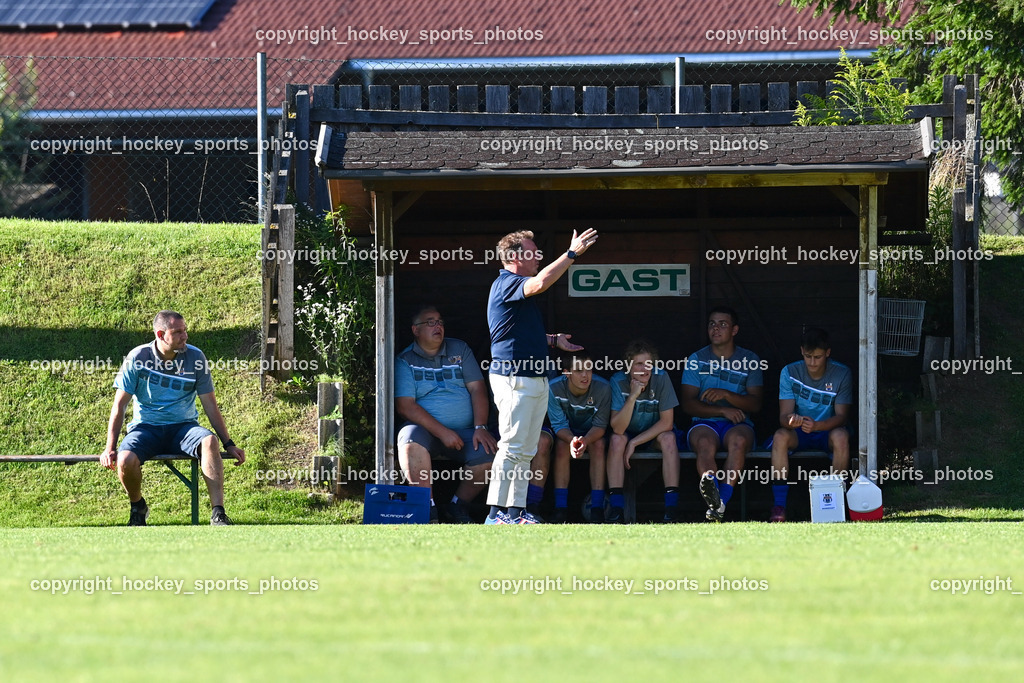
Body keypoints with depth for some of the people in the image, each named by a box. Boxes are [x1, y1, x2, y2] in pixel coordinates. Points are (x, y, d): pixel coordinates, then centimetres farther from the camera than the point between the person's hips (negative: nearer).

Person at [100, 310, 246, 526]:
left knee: (209, 441, -33)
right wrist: (110, 449, -10)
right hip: (146, 428, -1)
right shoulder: (138, 358, -6)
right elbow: (119, 406, -3)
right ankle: (137, 507, 1)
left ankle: (218, 513, -35)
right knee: (125, 460, -32)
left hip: (183, 427, 1)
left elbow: (210, 405, 4)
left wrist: (229, 444, 1)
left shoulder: (195, 358, -2)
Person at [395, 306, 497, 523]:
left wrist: (480, 428, -9)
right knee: (411, 442, -37)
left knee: (488, 453, -26)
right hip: (425, 430, -3)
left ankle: (457, 506, -4)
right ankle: (428, 508, -31)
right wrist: (442, 432, -17)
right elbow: (405, 406, -7)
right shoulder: (405, 361, 3)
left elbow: (477, 389, 8)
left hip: (464, 431, 3)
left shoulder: (459, 350, 14)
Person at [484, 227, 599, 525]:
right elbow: (541, 282, -31)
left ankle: (516, 510, 11)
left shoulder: (518, 288, 21)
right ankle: (497, 511, -10)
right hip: (513, 378, -10)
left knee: (526, 451, 9)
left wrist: (553, 340, 21)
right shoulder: (506, 284, -11)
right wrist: (572, 253, -28)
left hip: (536, 379, 10)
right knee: (511, 447, -11)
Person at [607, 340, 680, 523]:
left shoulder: (661, 379, -21)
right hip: (629, 432, 0)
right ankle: (615, 508, -33)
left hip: (655, 433, 0)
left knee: (668, 438, -31)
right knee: (616, 440, -31)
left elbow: (667, 422, -19)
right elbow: (617, 429, -27)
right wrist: (633, 396, -37)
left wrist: (634, 443, -22)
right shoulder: (618, 381, -21)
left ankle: (672, 507, -34)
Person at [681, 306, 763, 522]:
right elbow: (688, 404, 1)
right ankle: (713, 500, -52)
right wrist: (722, 410, -13)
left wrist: (726, 394, -16)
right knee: (705, 442, -37)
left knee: (738, 439, -37)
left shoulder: (750, 360, 12)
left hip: (738, 423, 0)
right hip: (705, 423, 0)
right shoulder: (696, 360, 12)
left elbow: (755, 403, 2)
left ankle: (721, 504, -47)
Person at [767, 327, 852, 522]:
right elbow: (784, 415, -11)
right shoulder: (790, 372, -6)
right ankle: (779, 507, -33)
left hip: (827, 431, -1)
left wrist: (817, 425, -35)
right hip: (798, 433, 1)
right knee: (780, 436, -32)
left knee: (841, 436, -35)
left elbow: (841, 416, -14)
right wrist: (790, 420, -38)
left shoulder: (841, 374, -9)